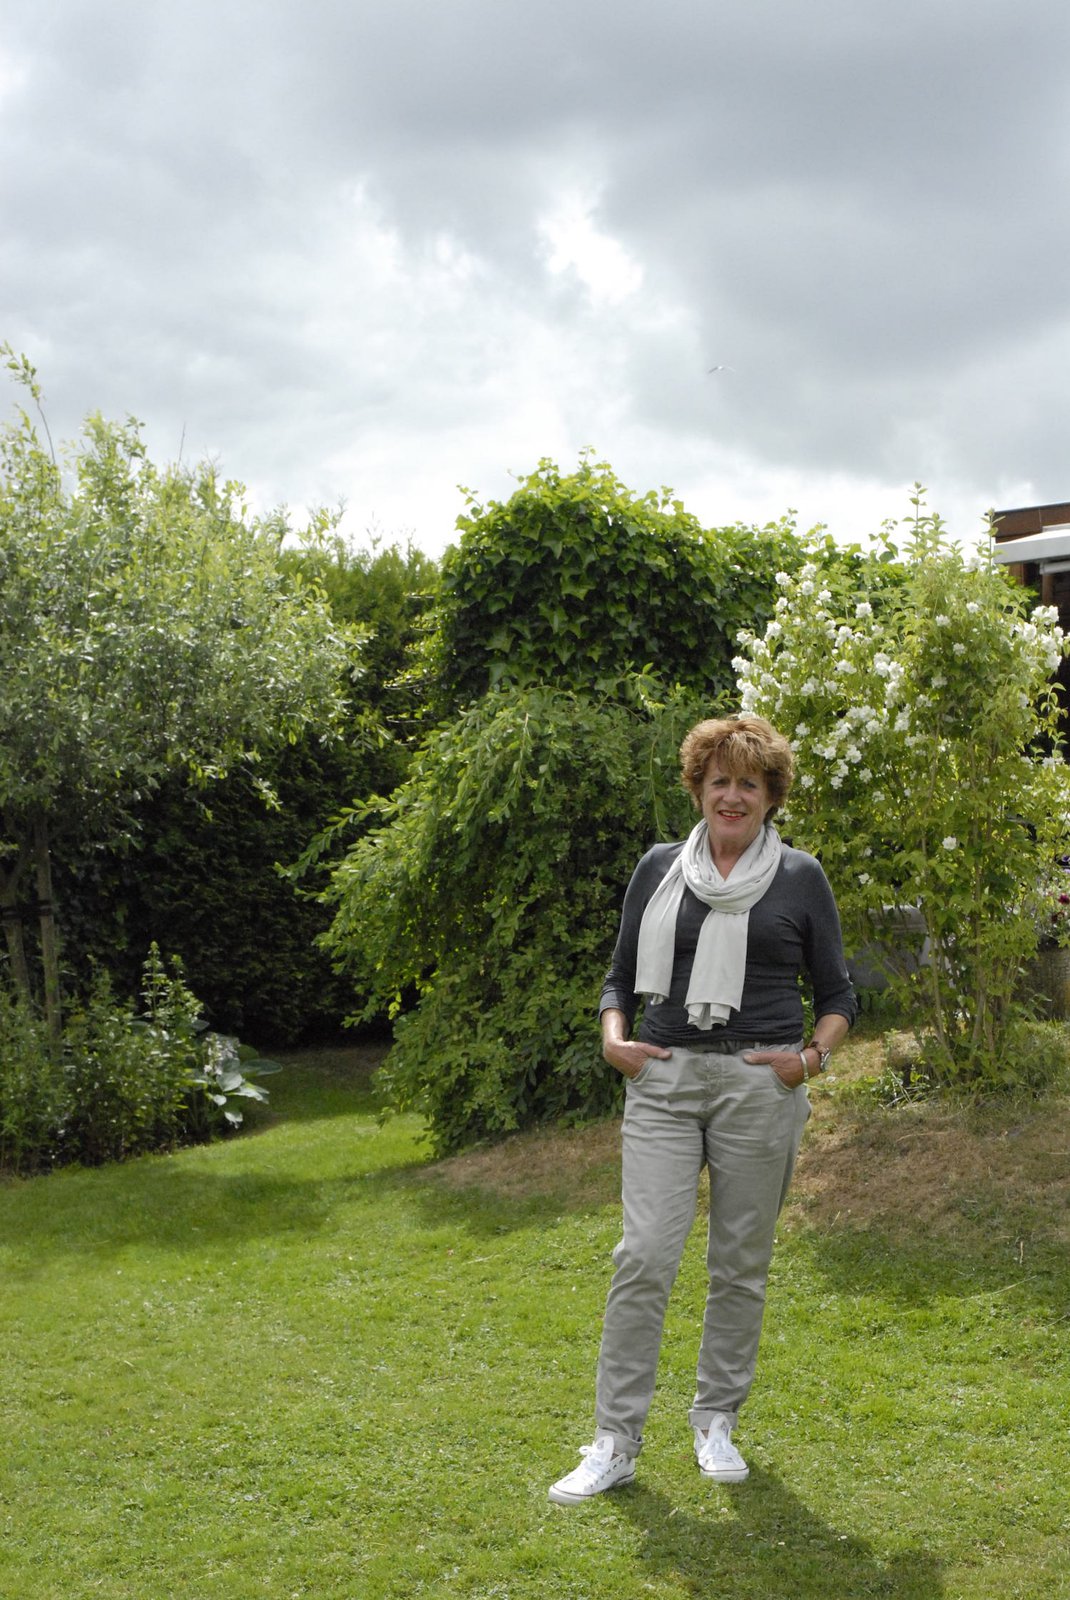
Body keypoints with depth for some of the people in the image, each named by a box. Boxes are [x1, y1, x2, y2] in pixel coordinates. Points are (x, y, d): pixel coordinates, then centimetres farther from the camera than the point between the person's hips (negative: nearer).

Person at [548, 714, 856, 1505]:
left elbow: (838, 993, 10)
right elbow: (621, 973, 15)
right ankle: (615, 1443, -1)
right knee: (644, 1255, -8)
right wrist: (614, 1039, -2)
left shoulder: (800, 877, 4)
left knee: (741, 1262, 7)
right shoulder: (660, 868, 8)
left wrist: (813, 1058, -6)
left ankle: (717, 1421, 24)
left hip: (759, 1085, 0)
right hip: (664, 1080, 1)